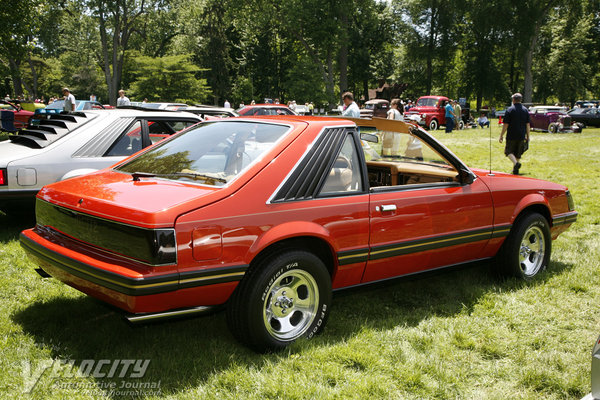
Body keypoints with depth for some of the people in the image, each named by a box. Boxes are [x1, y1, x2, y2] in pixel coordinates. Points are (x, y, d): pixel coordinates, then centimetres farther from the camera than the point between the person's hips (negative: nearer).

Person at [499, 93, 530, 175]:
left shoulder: (510, 110, -7)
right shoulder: (525, 110, 6)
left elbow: (506, 125, -9)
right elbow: (528, 125, 6)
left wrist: (501, 135, -2)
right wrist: (527, 136, 13)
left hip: (511, 136, -4)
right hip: (522, 136, 4)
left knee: (509, 151, 5)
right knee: (518, 153, 13)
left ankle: (516, 163, -20)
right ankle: (515, 170, 15)